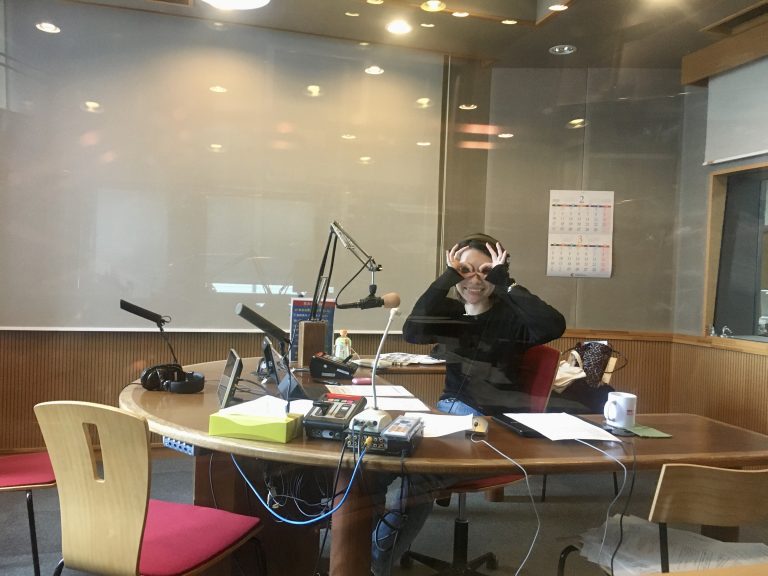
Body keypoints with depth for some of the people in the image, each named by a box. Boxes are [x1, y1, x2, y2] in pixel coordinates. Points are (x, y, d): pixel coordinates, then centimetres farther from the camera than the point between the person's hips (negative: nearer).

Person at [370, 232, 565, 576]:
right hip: (448, 410, 5)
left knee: (414, 474, -27)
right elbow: (412, 333, -12)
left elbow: (554, 326, -26)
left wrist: (505, 283, -19)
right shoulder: (448, 311, 9)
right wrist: (447, 278, -13)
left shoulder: (510, 316, -4)